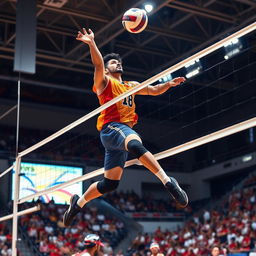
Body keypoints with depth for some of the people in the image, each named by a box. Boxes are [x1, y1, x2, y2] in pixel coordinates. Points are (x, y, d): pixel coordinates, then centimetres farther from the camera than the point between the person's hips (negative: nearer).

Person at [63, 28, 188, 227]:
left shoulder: (131, 86, 28)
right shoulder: (104, 82, 9)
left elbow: (154, 90, 30)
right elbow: (98, 64, -9)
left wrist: (169, 84, 12)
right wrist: (92, 43, -25)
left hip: (124, 130, 7)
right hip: (111, 127, -7)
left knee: (110, 183, 7)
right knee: (137, 145, -40)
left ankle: (78, 202, 25)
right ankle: (168, 182, -49)